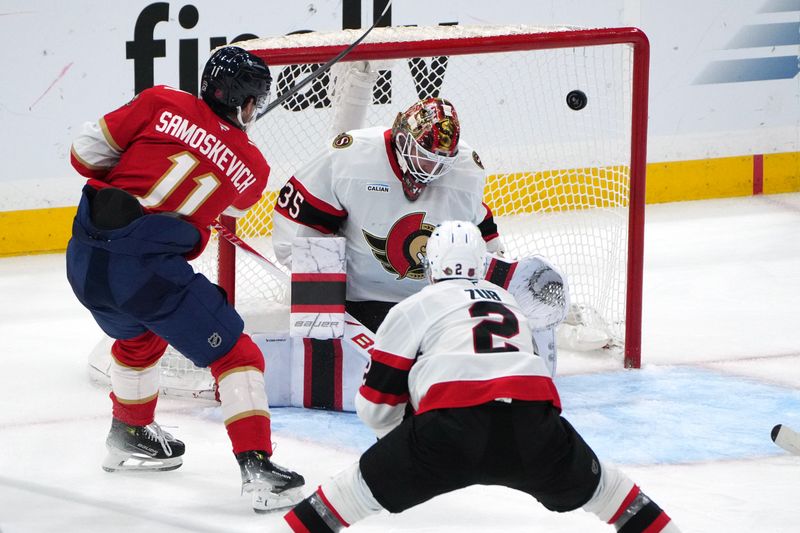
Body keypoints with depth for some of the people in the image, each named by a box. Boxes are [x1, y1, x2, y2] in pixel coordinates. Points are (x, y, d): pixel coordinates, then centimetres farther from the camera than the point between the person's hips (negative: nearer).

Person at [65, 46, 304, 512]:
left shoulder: (162, 104, 7)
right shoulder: (252, 168, 7)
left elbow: (88, 151, 6)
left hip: (84, 261, 5)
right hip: (148, 268, -5)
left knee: (138, 334, 34)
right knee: (233, 353, 4)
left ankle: (129, 435, 50)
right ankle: (257, 465, -8)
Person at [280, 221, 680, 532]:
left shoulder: (413, 309, 19)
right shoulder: (508, 303, 35)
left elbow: (376, 405, 20)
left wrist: (402, 440, 39)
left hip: (452, 424, -3)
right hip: (532, 421, 3)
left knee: (366, 484, 12)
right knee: (594, 484, 28)